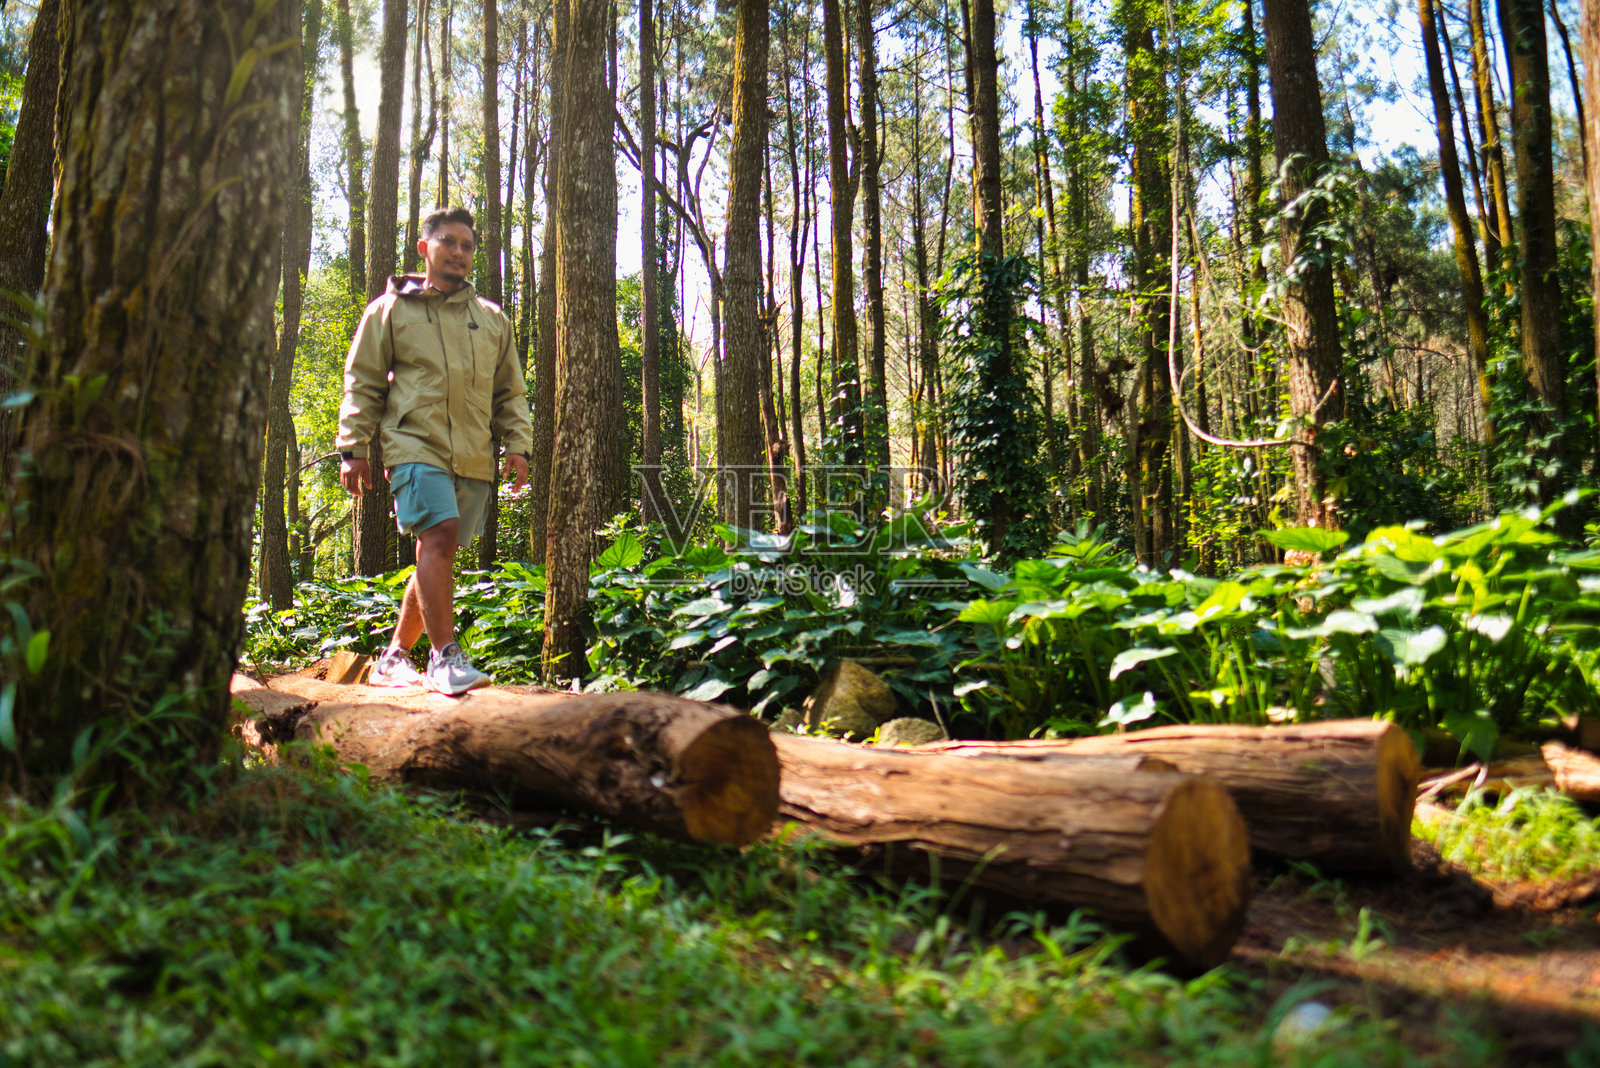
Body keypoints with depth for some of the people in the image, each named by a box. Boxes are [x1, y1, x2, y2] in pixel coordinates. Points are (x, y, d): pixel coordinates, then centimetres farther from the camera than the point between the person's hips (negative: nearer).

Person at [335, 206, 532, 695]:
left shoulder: (492, 318, 20)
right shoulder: (390, 310, 10)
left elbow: (510, 392, 22)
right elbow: (362, 383, 8)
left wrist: (518, 444, 10)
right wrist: (352, 448, 1)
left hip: (473, 457, 4)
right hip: (416, 444, -4)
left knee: (436, 555, 7)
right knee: (439, 535, -22)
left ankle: (395, 656, 19)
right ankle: (444, 655, -18)